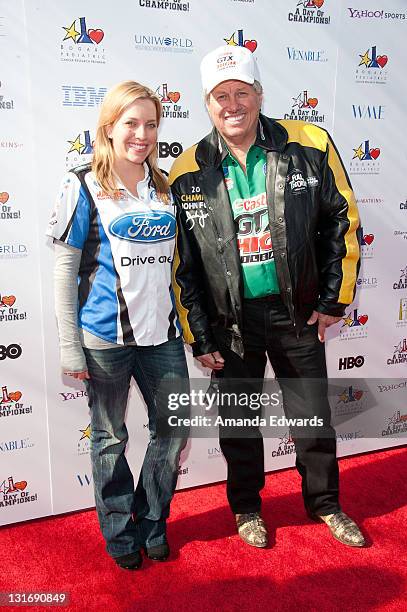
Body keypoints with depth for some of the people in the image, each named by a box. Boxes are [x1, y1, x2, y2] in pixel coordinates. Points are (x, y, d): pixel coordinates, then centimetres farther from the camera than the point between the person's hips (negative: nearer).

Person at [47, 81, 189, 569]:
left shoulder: (165, 187, 8)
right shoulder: (83, 187, -4)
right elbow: (64, 271, -5)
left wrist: (186, 324, 13)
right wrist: (69, 346, -8)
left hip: (161, 332, 5)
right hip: (105, 336, -4)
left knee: (175, 427, 9)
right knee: (110, 437, 10)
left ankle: (152, 523, 33)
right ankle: (120, 533, 33)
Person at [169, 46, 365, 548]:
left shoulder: (308, 145, -7)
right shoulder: (187, 174, -6)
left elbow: (342, 220, 0)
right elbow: (182, 264, -2)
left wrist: (334, 298, -1)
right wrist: (198, 337, -2)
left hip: (297, 312, 1)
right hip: (230, 319, 0)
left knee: (314, 416, 14)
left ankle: (325, 503, 39)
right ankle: (246, 507, 39)